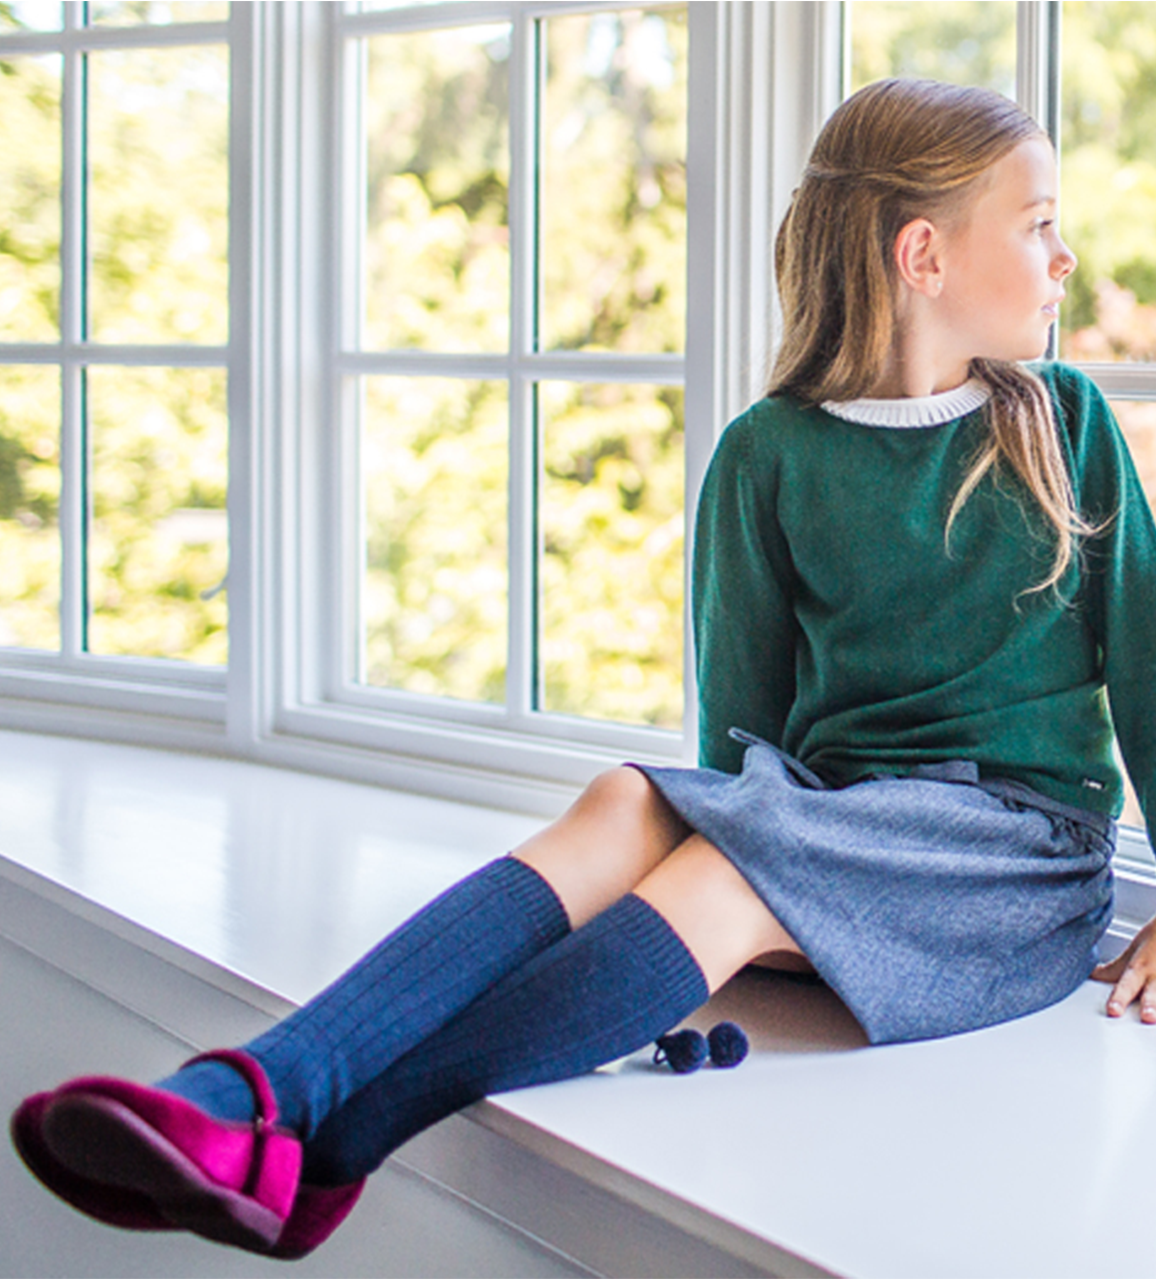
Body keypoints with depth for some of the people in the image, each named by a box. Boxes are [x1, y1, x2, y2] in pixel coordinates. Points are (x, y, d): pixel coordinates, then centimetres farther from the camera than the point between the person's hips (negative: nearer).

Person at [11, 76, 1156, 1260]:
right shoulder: (770, 454, 6)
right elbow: (746, 713, 8)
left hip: (1022, 851, -1)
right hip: (830, 818, 2)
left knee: (720, 882, -32)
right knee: (629, 809, -32)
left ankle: (314, 1155, -42)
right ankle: (243, 1096, -49)